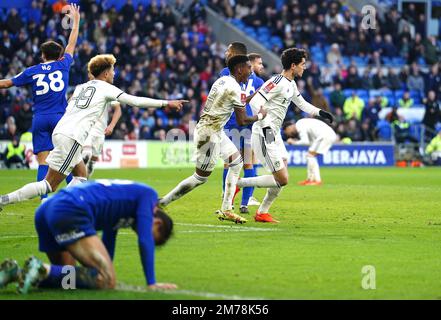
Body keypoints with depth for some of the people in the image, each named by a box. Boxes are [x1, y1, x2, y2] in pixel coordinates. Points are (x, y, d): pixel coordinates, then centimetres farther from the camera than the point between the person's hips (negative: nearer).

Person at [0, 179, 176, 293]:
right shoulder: (148, 195, 11)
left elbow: (107, 242, 43)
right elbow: (145, 240, 2)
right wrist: (152, 283, 6)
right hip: (72, 211, -9)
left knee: (69, 278, 18)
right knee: (107, 281, -13)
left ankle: (17, 272, -2)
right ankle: (44, 270, -26)